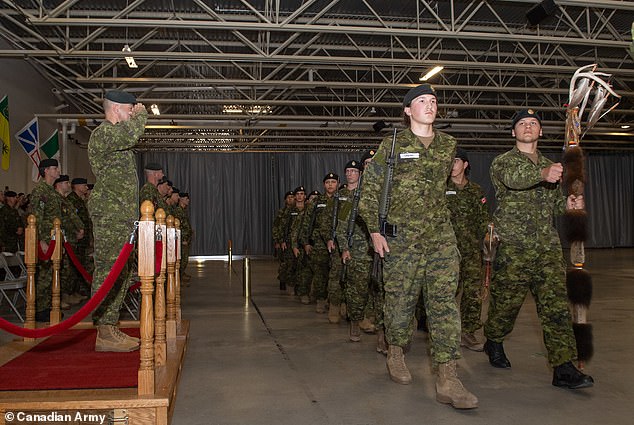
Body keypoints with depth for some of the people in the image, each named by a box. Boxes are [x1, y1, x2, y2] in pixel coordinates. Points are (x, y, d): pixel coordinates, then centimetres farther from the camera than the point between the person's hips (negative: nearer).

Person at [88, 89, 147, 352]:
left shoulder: (114, 134, 23)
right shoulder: (103, 133, -10)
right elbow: (131, 135, -27)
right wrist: (140, 114, -13)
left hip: (119, 215, 11)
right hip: (110, 214, -11)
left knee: (118, 274, 12)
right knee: (108, 272, -9)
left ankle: (110, 329, 18)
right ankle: (104, 334, -6)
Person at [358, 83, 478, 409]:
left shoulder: (448, 145, 12)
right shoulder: (392, 146, 1)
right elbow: (370, 189, 1)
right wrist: (374, 231, -5)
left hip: (441, 236, 3)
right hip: (401, 237, -3)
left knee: (444, 301, -5)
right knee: (400, 300, 5)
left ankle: (447, 380, -4)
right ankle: (396, 354, 31)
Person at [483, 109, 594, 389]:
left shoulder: (550, 166, 20)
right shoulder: (503, 162, 2)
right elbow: (513, 178, -23)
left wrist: (568, 204, 2)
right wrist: (542, 174, -44)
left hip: (548, 245, 4)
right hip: (513, 245, -4)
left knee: (556, 304, -4)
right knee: (507, 301, 4)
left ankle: (563, 368, -4)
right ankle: (494, 342, 30)